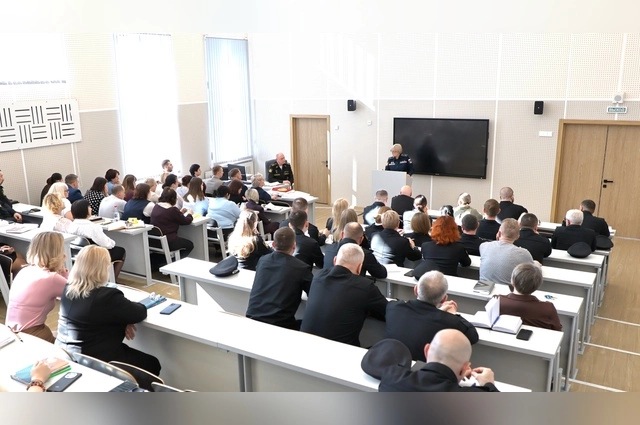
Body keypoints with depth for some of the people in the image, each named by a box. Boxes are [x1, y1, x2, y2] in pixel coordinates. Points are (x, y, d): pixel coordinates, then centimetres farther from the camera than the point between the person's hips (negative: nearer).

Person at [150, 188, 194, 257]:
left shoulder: (156, 206, 4)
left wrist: (180, 212, 22)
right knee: (190, 245, 15)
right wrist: (189, 214, 15)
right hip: (168, 242, -8)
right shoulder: (173, 210, -17)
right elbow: (186, 221, -5)